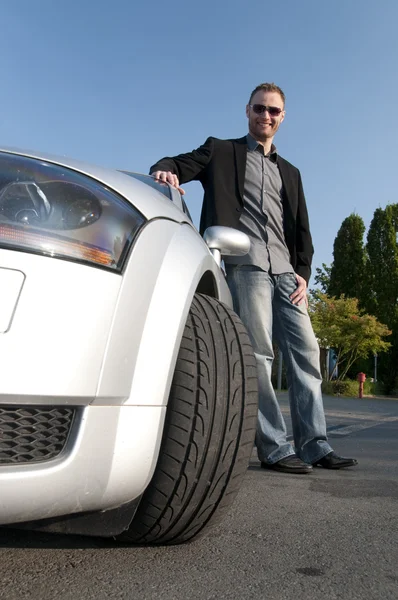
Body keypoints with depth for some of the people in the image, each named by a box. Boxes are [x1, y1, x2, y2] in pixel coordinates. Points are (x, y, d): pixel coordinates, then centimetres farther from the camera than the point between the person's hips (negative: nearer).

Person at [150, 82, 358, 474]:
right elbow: (179, 164, 5)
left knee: (305, 351, 1)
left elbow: (301, 229, 22)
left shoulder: (290, 172, 28)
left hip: (286, 271, 6)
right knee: (257, 355, -10)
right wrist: (166, 170, -21)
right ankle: (274, 449, -3)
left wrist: (303, 272, 8)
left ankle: (314, 445, 8)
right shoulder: (221, 151, 16)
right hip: (245, 265, -5)